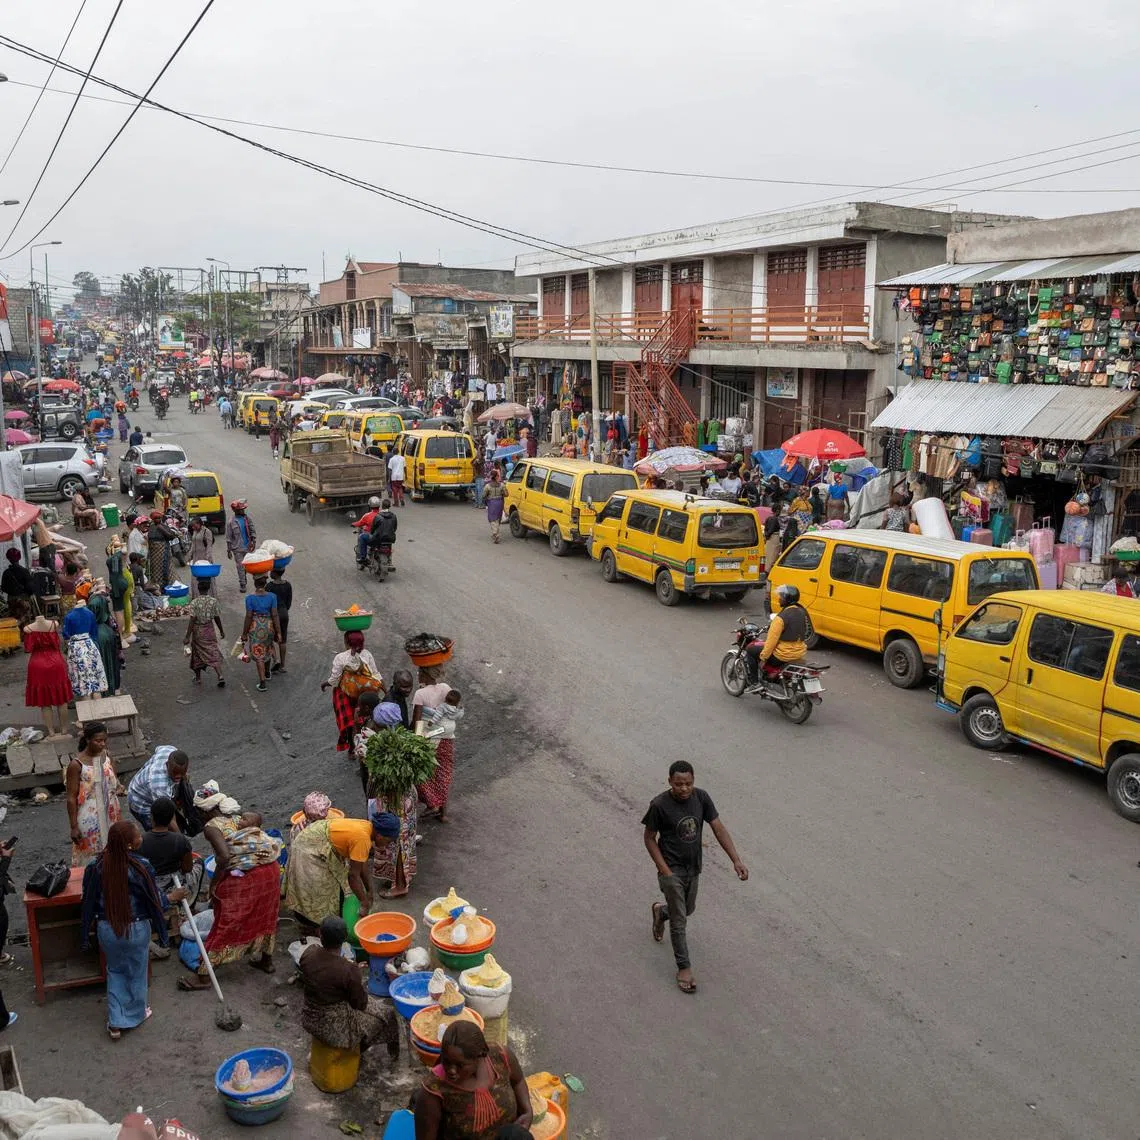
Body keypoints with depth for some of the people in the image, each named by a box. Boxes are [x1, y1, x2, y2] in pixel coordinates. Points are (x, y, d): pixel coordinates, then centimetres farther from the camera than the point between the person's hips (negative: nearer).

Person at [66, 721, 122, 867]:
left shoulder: (106, 756, -3)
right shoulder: (76, 765, -18)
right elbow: (71, 798, -13)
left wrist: (117, 788, -9)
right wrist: (73, 826, -11)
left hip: (110, 815, 5)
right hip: (89, 820, -5)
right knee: (91, 856, 7)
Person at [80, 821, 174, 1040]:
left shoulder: (97, 866, -14)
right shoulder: (141, 867, -24)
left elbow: (89, 900, -3)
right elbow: (154, 899, -12)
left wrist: (86, 932, 10)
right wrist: (172, 898, 9)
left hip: (107, 929, 3)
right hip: (136, 929, -3)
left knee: (115, 971, 23)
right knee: (136, 972, 20)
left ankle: (115, 1023, 24)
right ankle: (136, 1014, 37)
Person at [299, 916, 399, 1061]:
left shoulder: (307, 955, -16)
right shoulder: (348, 970, -31)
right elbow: (360, 1004, -17)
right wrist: (360, 985, 2)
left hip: (309, 1020, 6)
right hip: (336, 1028, -6)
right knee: (386, 1014, 17)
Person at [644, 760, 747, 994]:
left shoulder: (701, 797, -13)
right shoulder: (659, 805, -24)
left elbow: (718, 828, -9)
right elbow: (649, 838, -12)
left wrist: (736, 860, -18)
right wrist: (665, 871, -16)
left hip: (693, 868, 5)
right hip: (672, 869, -5)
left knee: (687, 910, 24)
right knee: (679, 920, 0)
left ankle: (660, 911, 55)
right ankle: (684, 967, 17)